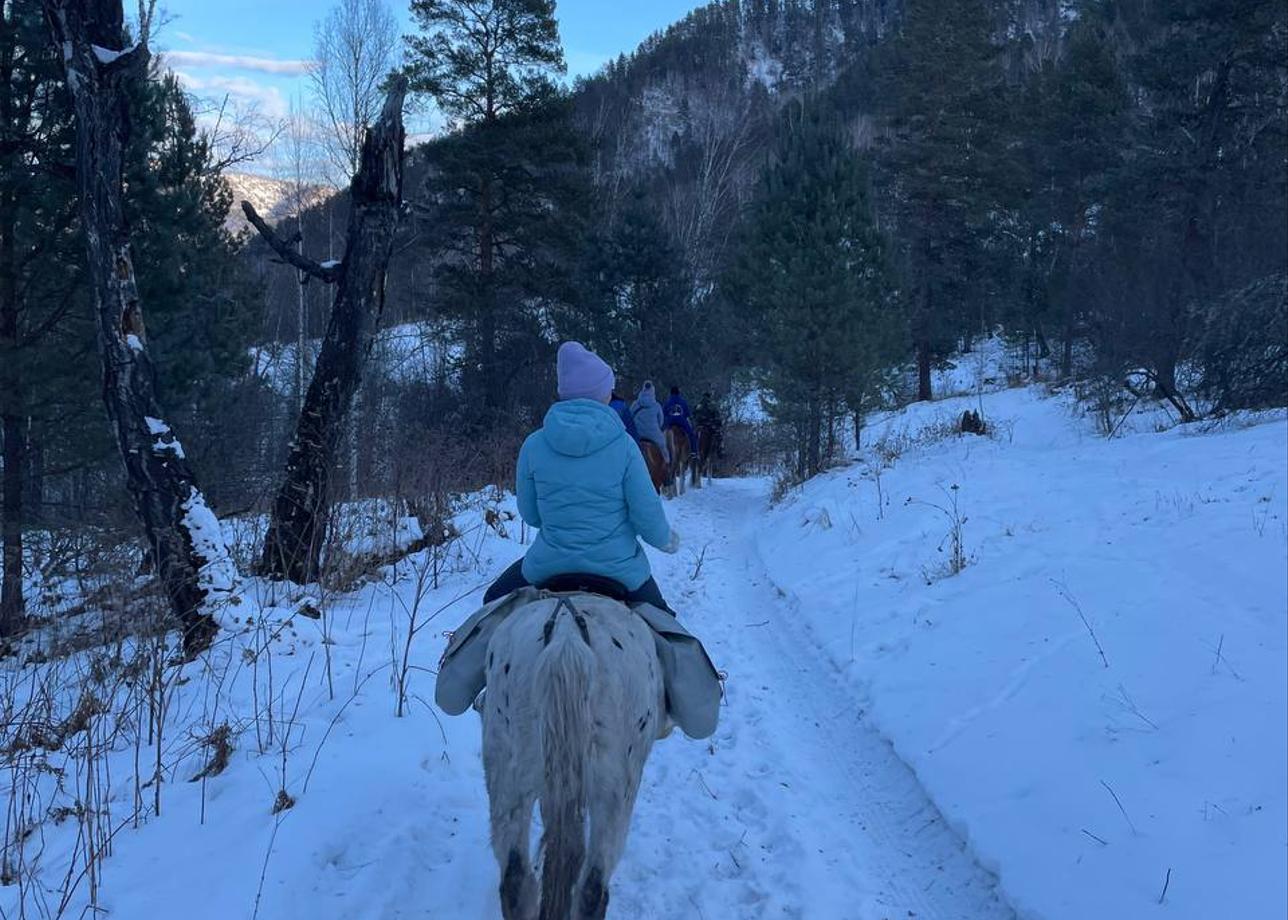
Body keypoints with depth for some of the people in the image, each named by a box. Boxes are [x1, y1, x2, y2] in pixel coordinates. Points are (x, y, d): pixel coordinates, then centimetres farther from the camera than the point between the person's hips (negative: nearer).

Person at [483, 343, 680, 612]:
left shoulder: (533, 445, -9)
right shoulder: (623, 445, -14)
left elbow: (529, 514, 2)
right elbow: (647, 514, -11)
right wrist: (667, 540, 11)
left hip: (547, 567, 1)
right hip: (618, 567, 0)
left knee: (494, 605, 26)